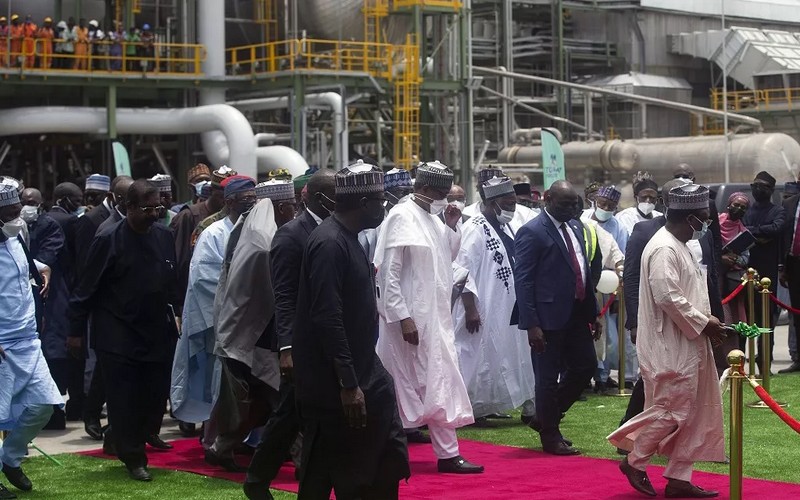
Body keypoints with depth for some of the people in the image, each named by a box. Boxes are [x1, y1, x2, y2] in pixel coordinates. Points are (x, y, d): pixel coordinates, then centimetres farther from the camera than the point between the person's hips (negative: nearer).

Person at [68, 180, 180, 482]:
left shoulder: (164, 236, 4)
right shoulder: (109, 241, -10)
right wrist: (76, 330, -5)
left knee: (155, 396, 6)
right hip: (119, 336, -5)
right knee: (124, 398, -1)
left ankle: (124, 441, 28)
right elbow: (87, 288, -6)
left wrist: (177, 314, 12)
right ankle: (133, 457, 11)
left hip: (157, 333, 5)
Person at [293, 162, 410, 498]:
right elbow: (327, 319, -24)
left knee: (388, 464, 11)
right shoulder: (329, 244, -19)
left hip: (364, 374, 10)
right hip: (334, 385, -10)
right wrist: (348, 384, -24)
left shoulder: (348, 240, 11)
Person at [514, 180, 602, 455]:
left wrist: (593, 313, 14)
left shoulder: (575, 227, 12)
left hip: (577, 314, 8)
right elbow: (523, 280, -14)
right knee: (548, 378, 2)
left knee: (586, 366, 12)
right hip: (549, 317, -8)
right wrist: (531, 324, -19)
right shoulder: (532, 232, -12)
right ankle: (550, 437, 16)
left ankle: (545, 419, 28)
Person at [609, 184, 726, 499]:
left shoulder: (679, 247, 15)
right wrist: (704, 324, -17)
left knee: (691, 413, 11)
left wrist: (707, 322, 8)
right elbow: (668, 297, -25)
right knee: (670, 411, -5)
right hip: (669, 347, -10)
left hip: (687, 346, 10)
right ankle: (634, 461, 11)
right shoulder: (664, 249, -18)